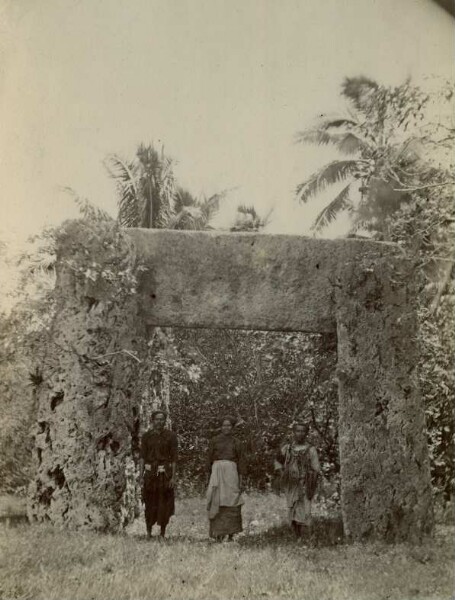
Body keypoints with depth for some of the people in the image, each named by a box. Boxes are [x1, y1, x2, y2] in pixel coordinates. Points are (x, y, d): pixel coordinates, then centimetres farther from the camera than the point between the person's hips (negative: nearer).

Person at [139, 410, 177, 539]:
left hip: (165, 474, -1)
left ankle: (162, 533, 10)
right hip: (150, 473, 1)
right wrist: (141, 476, -4)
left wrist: (173, 477, -7)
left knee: (165, 504, 0)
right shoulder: (146, 436, 5)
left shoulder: (171, 436, 1)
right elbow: (142, 457, 3)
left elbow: (174, 458, -1)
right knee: (150, 503, 3)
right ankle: (148, 532, 16)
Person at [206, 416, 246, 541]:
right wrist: (209, 477, 2)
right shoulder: (214, 441, 9)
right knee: (218, 503, -7)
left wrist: (241, 479, 0)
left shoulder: (236, 443, 11)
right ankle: (218, 534, -8)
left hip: (231, 472, 1)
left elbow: (241, 462, 8)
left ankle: (231, 534, 3)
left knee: (231, 504, -2)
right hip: (217, 471, -1)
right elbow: (209, 459, 8)